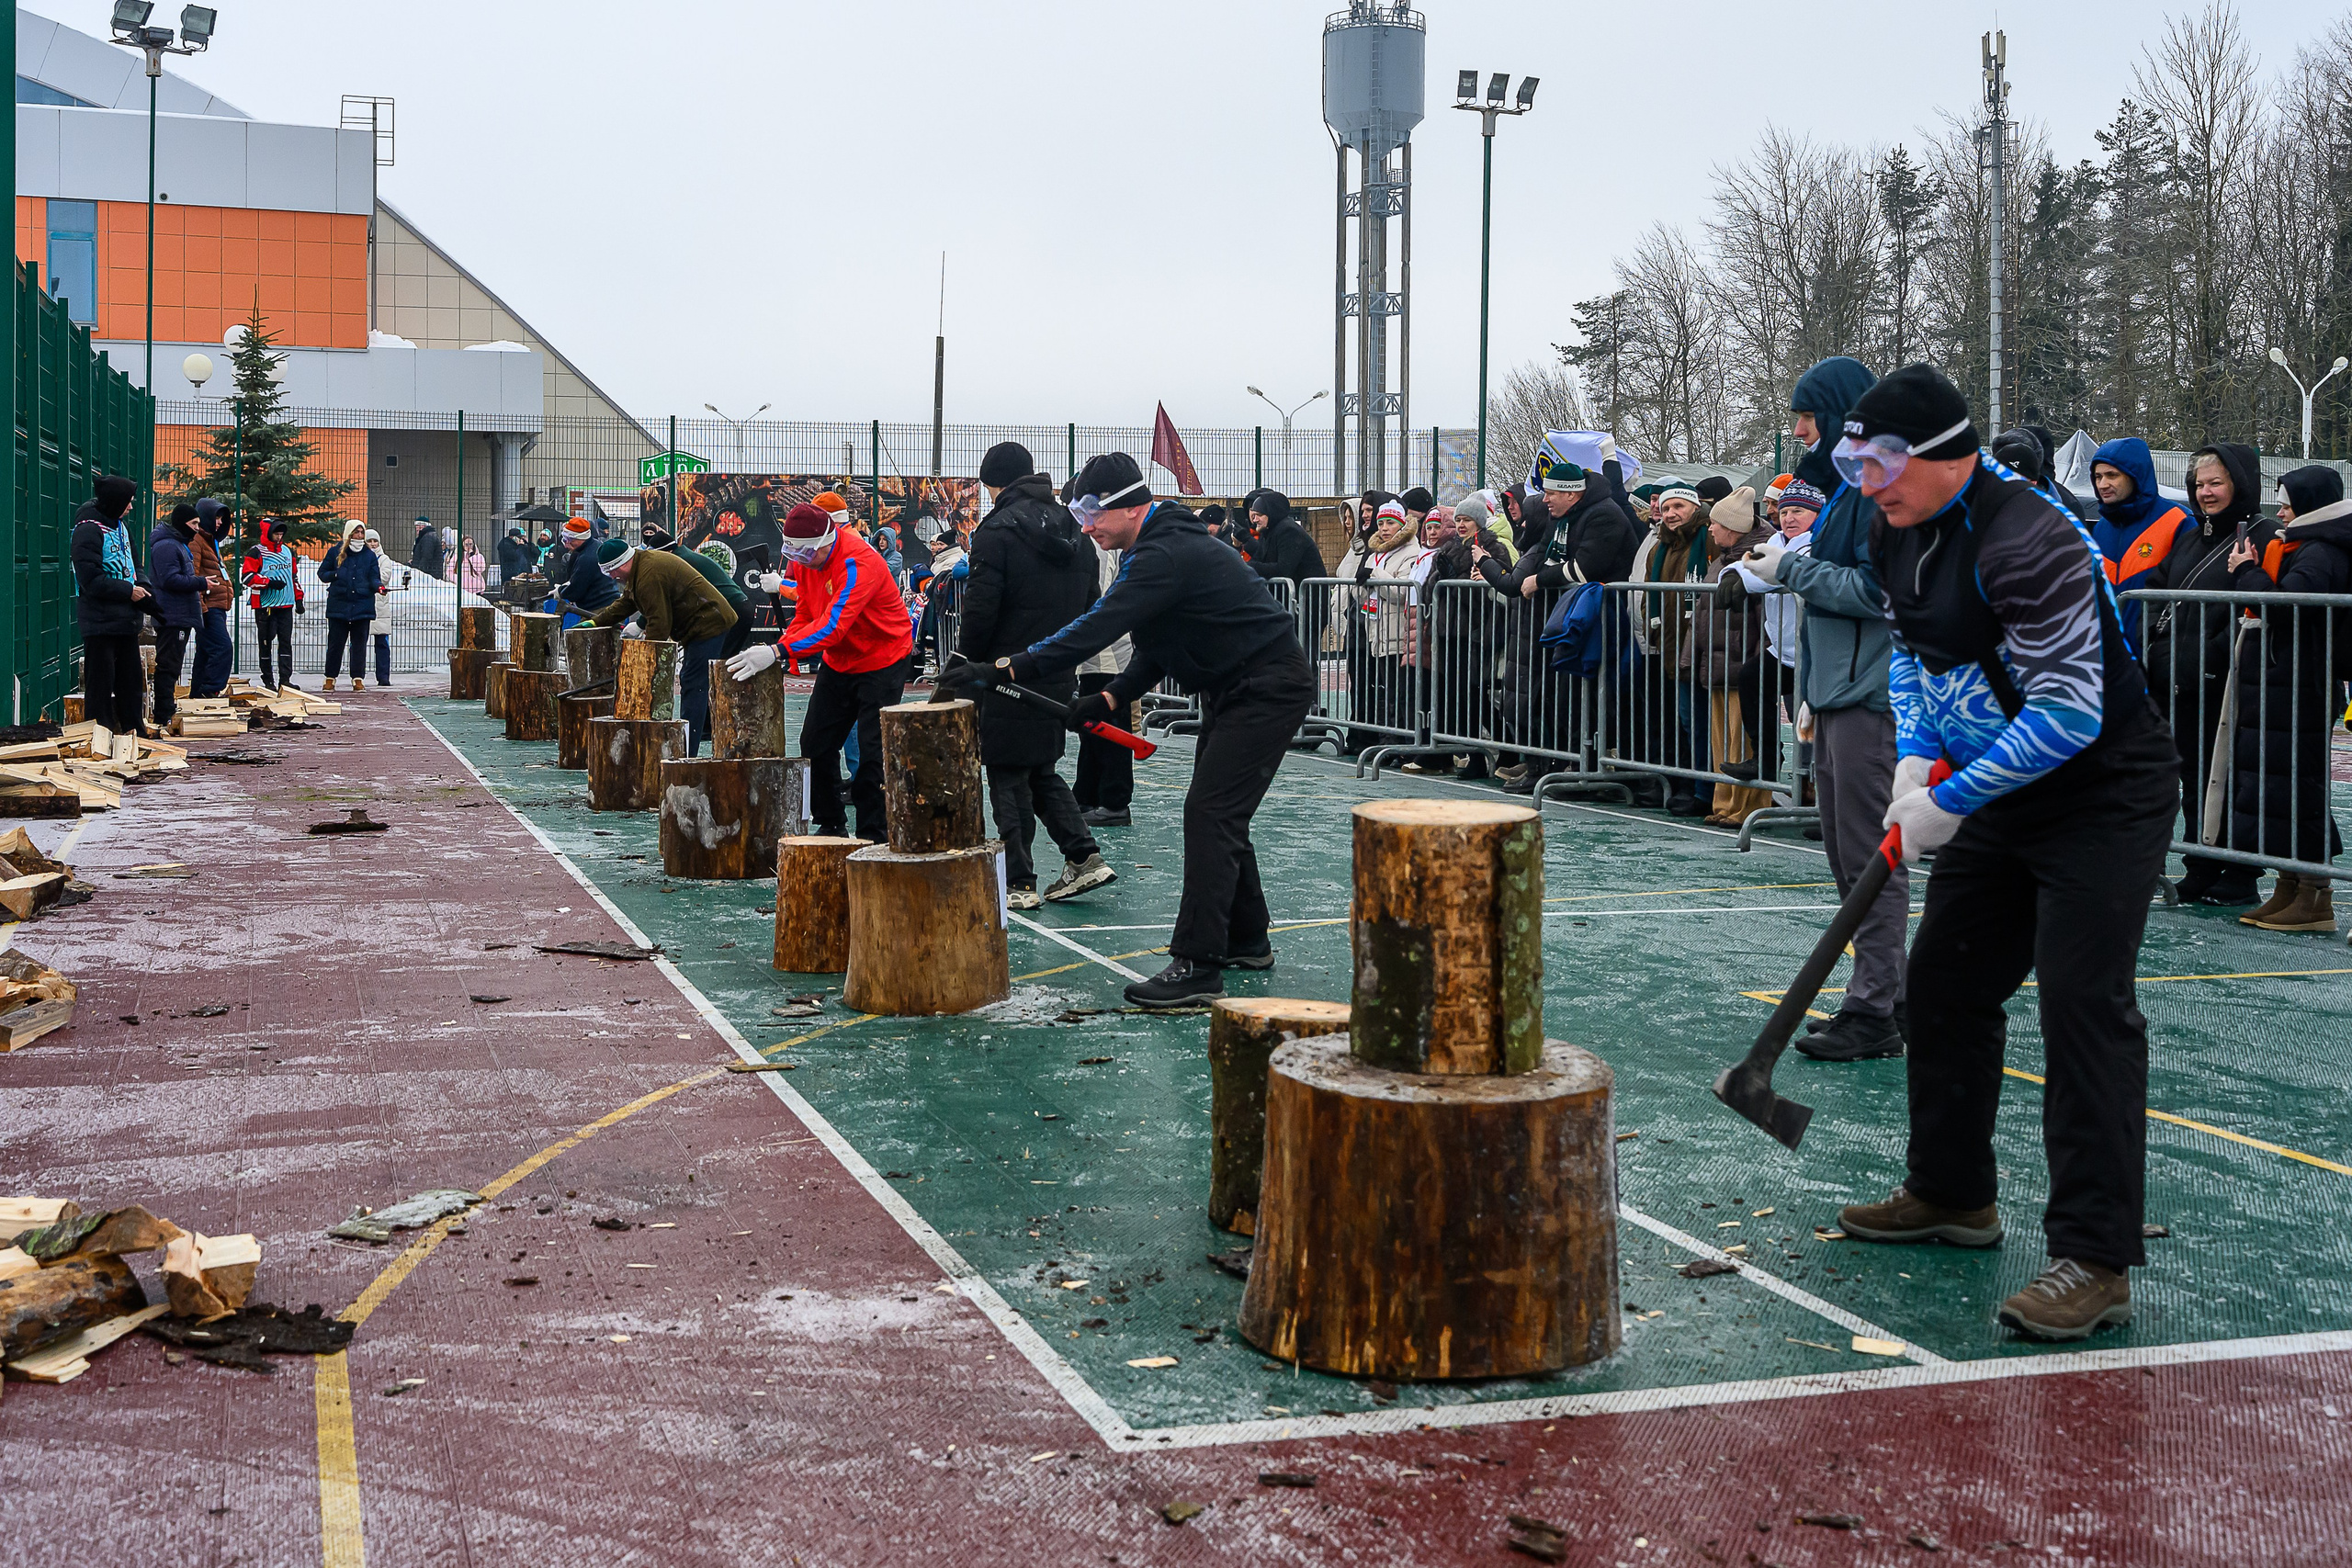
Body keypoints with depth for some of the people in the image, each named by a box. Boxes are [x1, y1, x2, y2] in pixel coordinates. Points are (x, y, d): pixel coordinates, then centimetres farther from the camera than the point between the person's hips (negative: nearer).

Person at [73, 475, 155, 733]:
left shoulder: (121, 526, 13)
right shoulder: (88, 530, -15)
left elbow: (133, 567, 21)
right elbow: (91, 580, -20)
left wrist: (144, 592, 2)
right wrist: (128, 591, -16)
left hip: (126, 620, 9)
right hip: (100, 622, -9)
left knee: (132, 678, 15)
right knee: (101, 682, -3)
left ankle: (133, 729, 25)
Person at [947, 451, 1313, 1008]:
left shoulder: (1168, 555, -24)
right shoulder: (1160, 548, 10)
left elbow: (1100, 627, -31)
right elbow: (1158, 647, 16)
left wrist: (1009, 668, -31)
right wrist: (1110, 697, 3)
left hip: (1269, 688, -11)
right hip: (1233, 688, 11)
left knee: (1210, 814, -15)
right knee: (1217, 812, 16)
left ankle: (1197, 965, -16)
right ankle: (1246, 940, 28)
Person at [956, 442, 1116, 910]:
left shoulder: (999, 530, -13)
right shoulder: (1074, 530, 11)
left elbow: (980, 609, -16)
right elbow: (1089, 603, 16)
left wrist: (965, 666, -3)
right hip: (1060, 677, 7)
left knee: (1008, 776, 2)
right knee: (1042, 769, 20)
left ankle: (1020, 883, 4)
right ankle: (1084, 857, 9)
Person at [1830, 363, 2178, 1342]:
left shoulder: (2025, 544, -27)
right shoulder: (1901, 534, 2)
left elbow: (2066, 716, -29)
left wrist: (1948, 803, -22)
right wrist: (1915, 759, 1)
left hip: (2105, 795, -9)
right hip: (1998, 796, 9)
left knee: (2082, 1005, -15)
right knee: (1945, 983, 14)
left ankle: (2096, 1260, -12)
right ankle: (1953, 1194, 31)